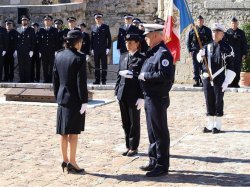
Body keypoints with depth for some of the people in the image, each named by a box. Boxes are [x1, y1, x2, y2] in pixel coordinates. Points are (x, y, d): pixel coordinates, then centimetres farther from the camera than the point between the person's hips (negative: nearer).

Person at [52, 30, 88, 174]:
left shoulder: (59, 56, 5)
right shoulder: (79, 58, -14)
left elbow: (55, 78, 9)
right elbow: (81, 82, -16)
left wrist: (57, 96, 16)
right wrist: (84, 101, -12)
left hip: (62, 98, 6)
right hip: (75, 99, -6)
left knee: (64, 132, 11)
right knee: (74, 132, 1)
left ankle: (65, 160, 19)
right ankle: (72, 162, 5)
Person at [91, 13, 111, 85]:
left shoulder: (106, 27, 4)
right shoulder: (93, 28, 11)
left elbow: (109, 38, 1)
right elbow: (92, 39, 13)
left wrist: (108, 48, -6)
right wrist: (92, 49, 6)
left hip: (103, 50, -2)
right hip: (96, 50, 3)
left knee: (104, 65, 0)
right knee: (96, 65, 4)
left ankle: (104, 80, 4)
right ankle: (97, 80, 8)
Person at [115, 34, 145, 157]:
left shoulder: (141, 59, -8)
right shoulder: (123, 57, 12)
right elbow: (119, 75, 15)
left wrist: (141, 97, -16)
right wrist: (117, 92, 10)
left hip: (134, 96, -6)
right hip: (123, 95, 6)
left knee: (134, 123, 4)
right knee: (125, 122, 12)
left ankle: (134, 147, 15)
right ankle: (128, 146, 22)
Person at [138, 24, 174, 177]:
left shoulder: (163, 53, -17)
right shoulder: (153, 52, 13)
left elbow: (166, 75, -27)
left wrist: (146, 75, -20)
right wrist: (143, 75, 3)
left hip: (158, 99, -10)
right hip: (150, 98, 10)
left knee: (160, 133, -1)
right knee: (152, 132, 18)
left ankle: (162, 166, 8)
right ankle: (154, 161, 29)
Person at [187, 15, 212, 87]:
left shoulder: (207, 30, 8)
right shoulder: (192, 30, 10)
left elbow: (210, 41, 7)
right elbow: (188, 41, 10)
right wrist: (190, 50, 1)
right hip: (195, 51, 1)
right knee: (195, 67, 1)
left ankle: (202, 81, 2)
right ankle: (196, 81, 5)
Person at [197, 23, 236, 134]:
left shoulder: (227, 48, -3)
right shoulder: (207, 47, 10)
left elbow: (231, 68, -4)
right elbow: (199, 58, 0)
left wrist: (226, 83, -9)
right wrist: (201, 55, -23)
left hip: (219, 80, -4)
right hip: (207, 79, 4)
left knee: (218, 102, 3)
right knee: (209, 102, 9)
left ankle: (217, 125, 12)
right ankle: (210, 124, 18)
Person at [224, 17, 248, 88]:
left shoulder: (241, 33, 6)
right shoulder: (227, 32, 6)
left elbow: (244, 44, 6)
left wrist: (244, 54, 0)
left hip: (238, 55, 0)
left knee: (237, 69, 0)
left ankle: (236, 83, 6)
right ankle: (230, 83, 6)